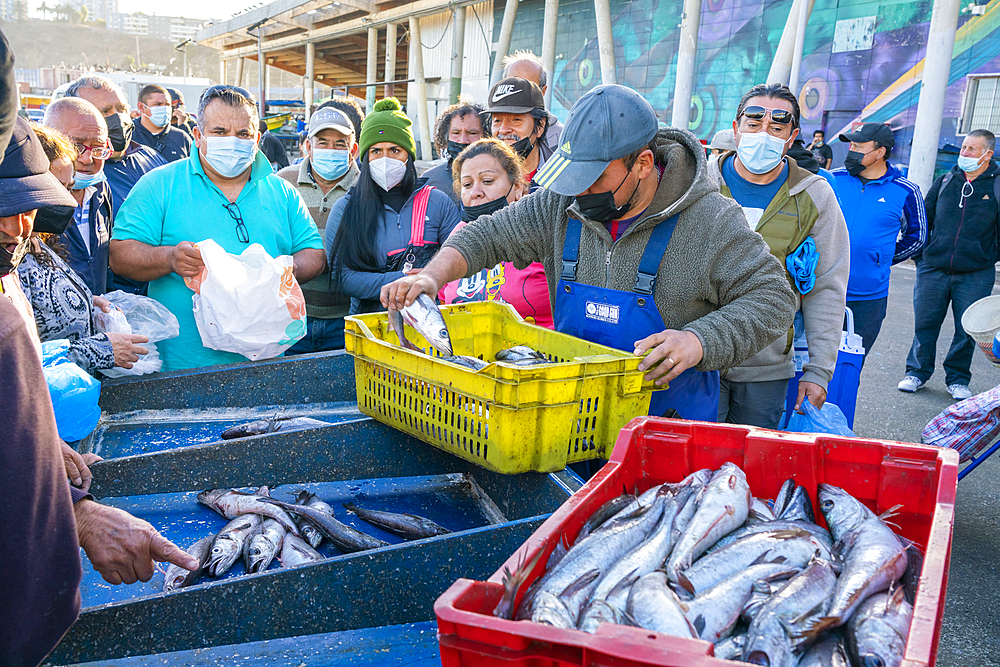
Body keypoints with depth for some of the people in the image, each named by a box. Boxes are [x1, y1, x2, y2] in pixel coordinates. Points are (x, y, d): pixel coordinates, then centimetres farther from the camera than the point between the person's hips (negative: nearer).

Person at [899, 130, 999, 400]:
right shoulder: (945, 181, 8)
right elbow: (924, 218, 15)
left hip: (976, 274, -2)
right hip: (933, 270, 2)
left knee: (967, 331, 5)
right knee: (924, 325, 6)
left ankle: (958, 379, 22)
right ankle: (917, 372, 23)